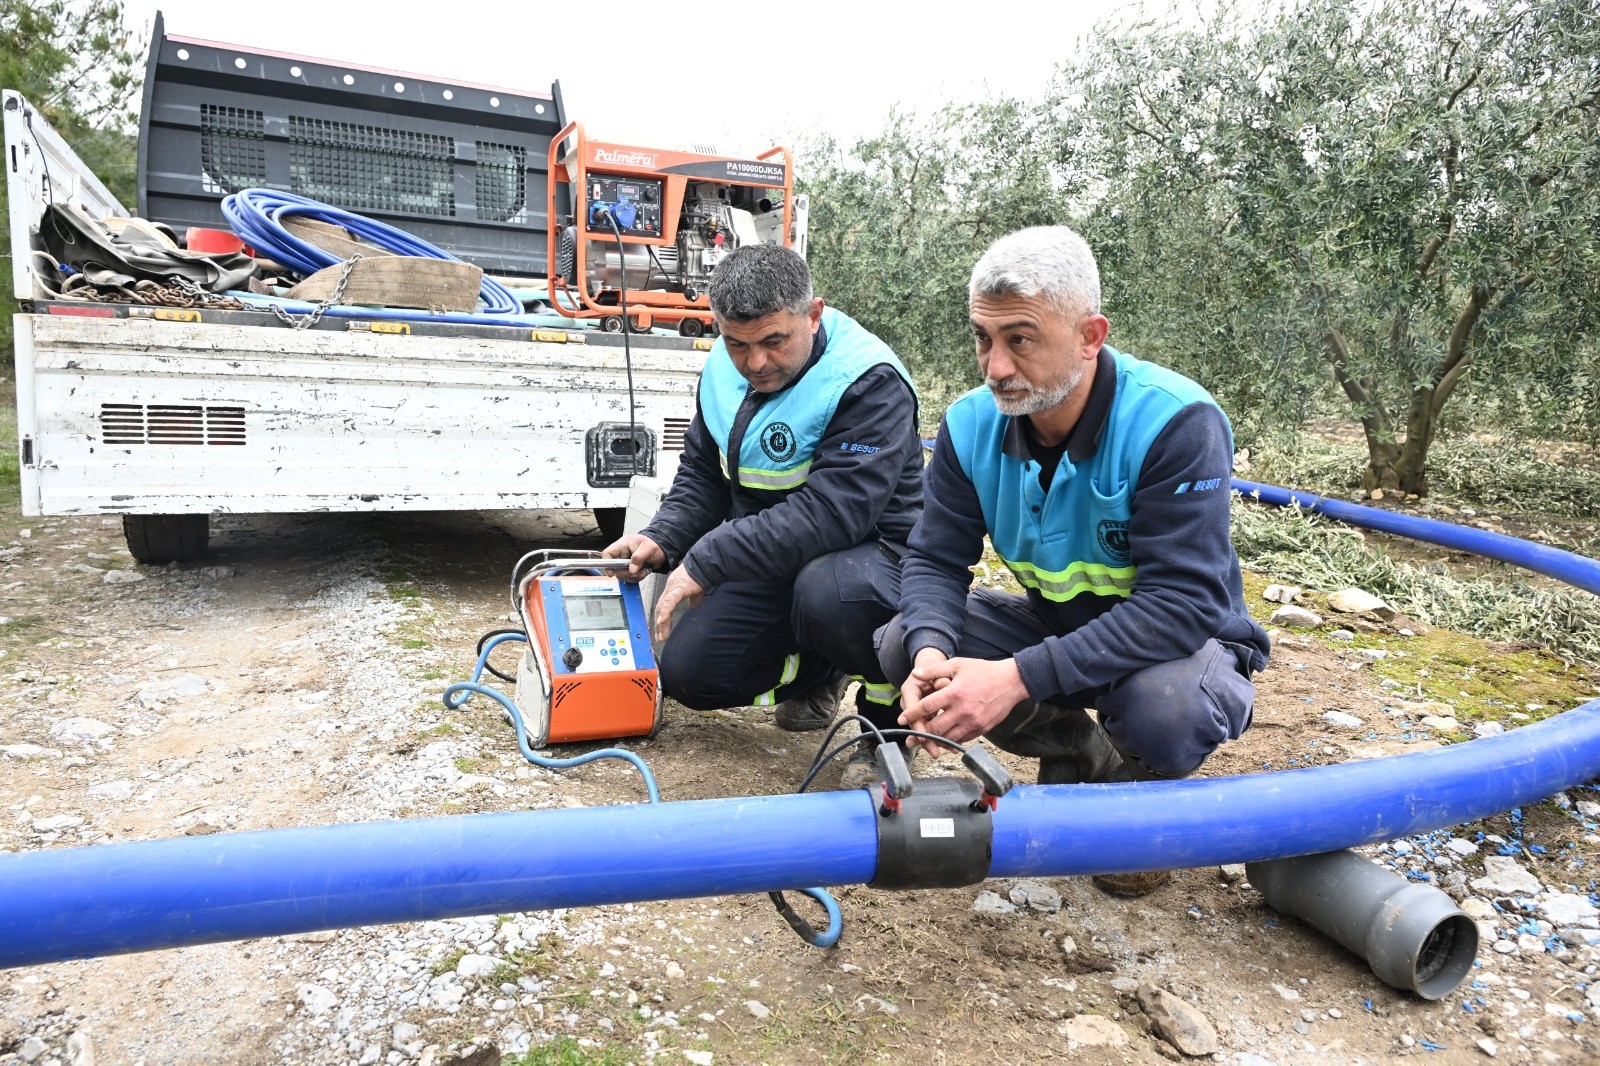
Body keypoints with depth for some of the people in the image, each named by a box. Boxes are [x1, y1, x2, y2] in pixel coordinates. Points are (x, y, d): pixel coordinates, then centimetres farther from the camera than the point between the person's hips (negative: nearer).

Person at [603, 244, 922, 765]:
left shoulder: (870, 383, -23)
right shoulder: (722, 369, 1)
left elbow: (830, 513, -32)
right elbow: (701, 476, 13)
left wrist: (706, 562, -29)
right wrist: (662, 541, -8)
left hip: (872, 552, -6)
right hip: (770, 563, 7)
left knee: (829, 595, -40)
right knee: (687, 672, -3)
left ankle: (890, 690, -5)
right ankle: (819, 671, 22)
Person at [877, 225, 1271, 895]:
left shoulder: (1177, 424, -28)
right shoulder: (972, 425, -12)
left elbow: (1182, 604, -34)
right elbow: (935, 559, -10)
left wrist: (1021, 677, -43)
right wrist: (930, 653, -33)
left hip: (1177, 640, -5)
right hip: (1056, 624, 5)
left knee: (1165, 708, -40)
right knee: (902, 647, -15)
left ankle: (1135, 792, 1)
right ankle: (1082, 759, 7)